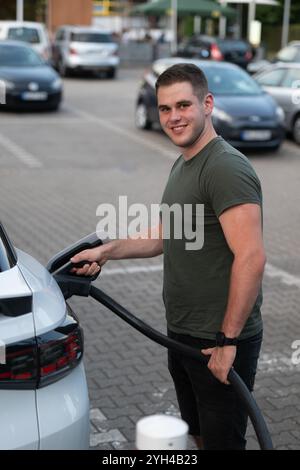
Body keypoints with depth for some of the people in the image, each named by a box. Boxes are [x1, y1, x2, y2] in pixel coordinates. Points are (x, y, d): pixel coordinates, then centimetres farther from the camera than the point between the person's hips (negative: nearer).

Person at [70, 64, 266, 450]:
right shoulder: (182, 165, 11)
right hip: (183, 334, 9)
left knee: (222, 441, 4)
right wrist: (106, 252, 11)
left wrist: (228, 340, -24)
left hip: (220, 344, -9)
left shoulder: (226, 168, -20)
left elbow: (251, 258, -27)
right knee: (197, 436, 23)